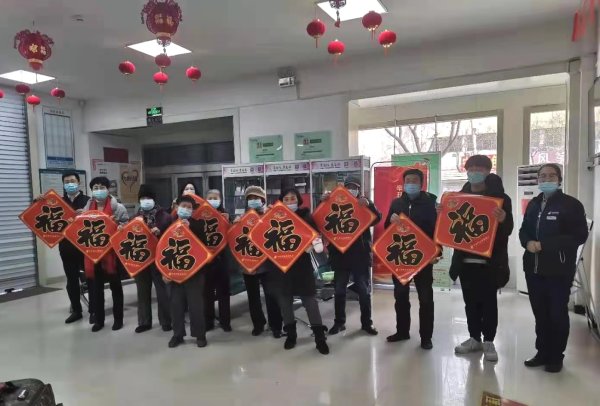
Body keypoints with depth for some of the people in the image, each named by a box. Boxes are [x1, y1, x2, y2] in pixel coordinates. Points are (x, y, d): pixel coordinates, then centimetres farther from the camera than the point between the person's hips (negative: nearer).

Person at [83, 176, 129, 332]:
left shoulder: (117, 207, -6)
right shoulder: (88, 207, 9)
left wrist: (117, 226, -23)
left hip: (111, 251, -4)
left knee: (115, 285, 8)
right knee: (96, 287, 11)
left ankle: (118, 318, 20)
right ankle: (99, 320, 25)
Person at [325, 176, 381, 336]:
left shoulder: (364, 203, 4)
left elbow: (377, 219, -10)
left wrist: (369, 205, -28)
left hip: (361, 254, 0)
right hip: (340, 254, 1)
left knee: (364, 291, 9)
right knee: (339, 291, 9)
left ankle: (367, 323, 22)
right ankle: (339, 322, 21)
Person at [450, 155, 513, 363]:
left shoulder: (499, 197, -5)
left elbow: (508, 230, -8)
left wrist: (503, 220, -30)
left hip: (489, 260, -4)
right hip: (465, 259, 4)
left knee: (489, 302, 5)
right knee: (470, 301, 12)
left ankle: (489, 342, 17)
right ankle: (474, 338, 25)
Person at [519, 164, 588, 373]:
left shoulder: (571, 204, -3)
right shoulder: (533, 204, 16)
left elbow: (579, 236, -11)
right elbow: (524, 231, 18)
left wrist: (544, 245, -17)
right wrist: (528, 243, -6)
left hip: (559, 269, -5)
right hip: (533, 268, 5)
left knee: (557, 313, 4)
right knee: (540, 313, 11)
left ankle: (556, 356, 18)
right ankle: (542, 352, 23)